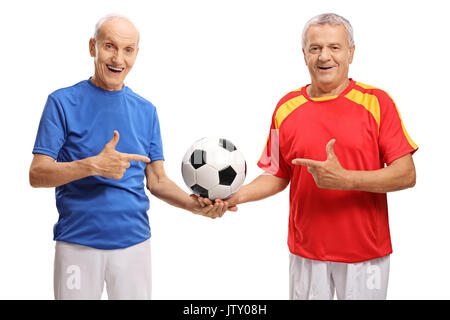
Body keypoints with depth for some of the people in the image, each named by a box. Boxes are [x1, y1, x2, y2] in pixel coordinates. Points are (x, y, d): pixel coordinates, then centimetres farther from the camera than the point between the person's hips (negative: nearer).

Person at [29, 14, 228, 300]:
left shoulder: (146, 110, 8)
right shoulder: (63, 102, -2)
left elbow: (157, 180, 8)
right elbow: (37, 174, -8)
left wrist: (193, 204, -10)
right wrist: (94, 165, -23)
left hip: (134, 242, 3)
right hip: (77, 243, -2)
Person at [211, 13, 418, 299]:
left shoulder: (377, 102, -4)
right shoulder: (286, 108, 4)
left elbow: (407, 175, -9)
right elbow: (278, 176, 9)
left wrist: (345, 179, -21)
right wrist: (237, 195, -8)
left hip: (366, 251, -1)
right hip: (306, 251, 2)